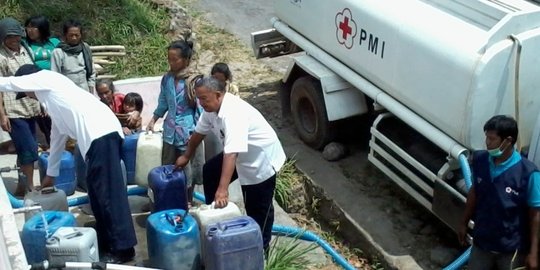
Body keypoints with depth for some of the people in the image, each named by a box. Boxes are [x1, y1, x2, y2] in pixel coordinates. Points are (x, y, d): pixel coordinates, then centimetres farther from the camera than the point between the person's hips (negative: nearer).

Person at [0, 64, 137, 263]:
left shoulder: (46, 78, 9)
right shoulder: (53, 96, 33)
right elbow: (57, 136, 37)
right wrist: (51, 173, 42)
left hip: (101, 134, -10)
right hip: (101, 134, 10)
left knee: (108, 192, -8)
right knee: (98, 189, 16)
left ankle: (123, 248, -3)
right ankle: (107, 241, 25)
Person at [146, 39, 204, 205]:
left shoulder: (194, 81, -12)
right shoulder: (167, 79, 3)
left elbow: (200, 110, -6)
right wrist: (153, 121, 19)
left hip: (188, 131, -5)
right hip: (170, 131, 5)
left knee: (187, 171, 6)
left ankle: (187, 203, 23)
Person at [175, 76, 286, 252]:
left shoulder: (233, 113, -36)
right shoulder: (211, 107, -7)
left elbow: (231, 154, -44)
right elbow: (199, 132, 11)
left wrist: (223, 189, -49)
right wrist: (186, 156, 22)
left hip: (262, 159, -9)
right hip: (242, 155, 9)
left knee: (258, 208, 3)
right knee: (210, 171, 15)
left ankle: (260, 247, 21)